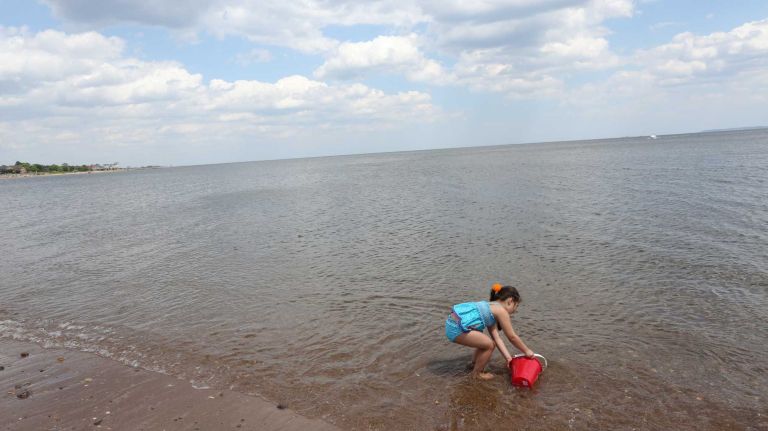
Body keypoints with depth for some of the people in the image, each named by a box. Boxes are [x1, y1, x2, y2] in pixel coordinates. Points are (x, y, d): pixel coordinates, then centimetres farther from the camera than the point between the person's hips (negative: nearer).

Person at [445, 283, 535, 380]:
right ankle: (477, 373, 17)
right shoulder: (501, 311, -4)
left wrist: (508, 357, 14)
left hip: (452, 323, 10)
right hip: (457, 328, -10)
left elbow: (497, 338, 18)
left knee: (485, 341, 24)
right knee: (490, 345, 0)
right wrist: (527, 351, 15)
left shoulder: (491, 308, 22)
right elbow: (512, 337, 2)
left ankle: (474, 366, 41)